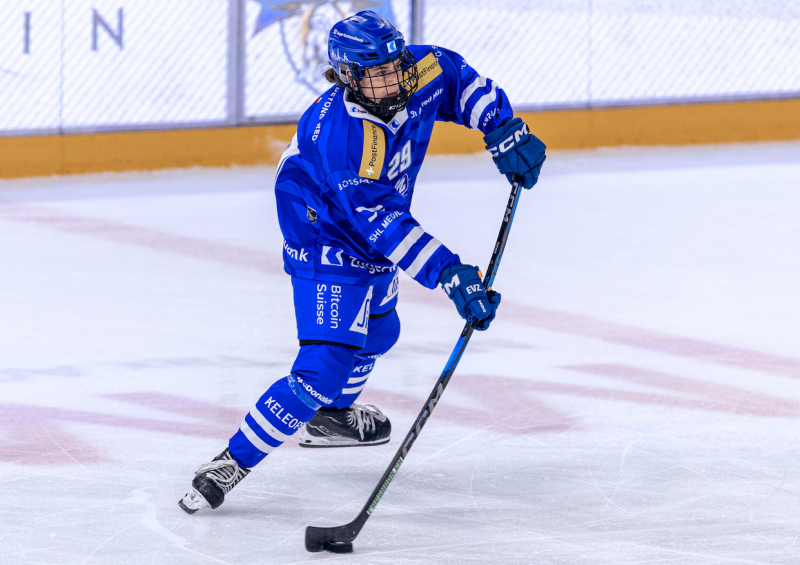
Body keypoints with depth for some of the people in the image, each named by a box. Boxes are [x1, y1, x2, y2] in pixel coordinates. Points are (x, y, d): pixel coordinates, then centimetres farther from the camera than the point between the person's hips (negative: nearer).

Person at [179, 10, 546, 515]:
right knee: (327, 366, -20)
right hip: (329, 241, -9)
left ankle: (330, 415, 58)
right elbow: (385, 227, -38)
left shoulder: (418, 74, -20)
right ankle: (232, 463, -13)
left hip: (373, 227, 9)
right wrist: (451, 276, -42)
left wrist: (504, 130, -8)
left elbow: (456, 78, 4)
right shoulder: (341, 139, -39)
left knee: (377, 330, 31)